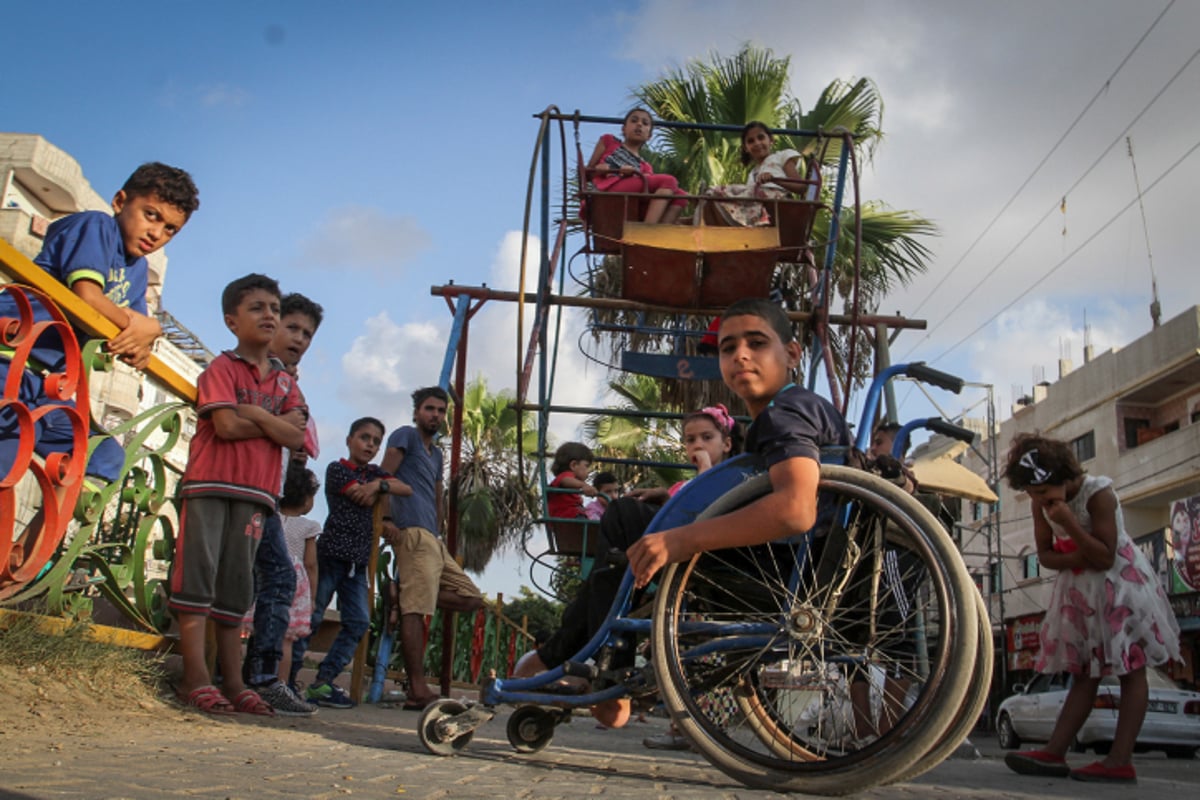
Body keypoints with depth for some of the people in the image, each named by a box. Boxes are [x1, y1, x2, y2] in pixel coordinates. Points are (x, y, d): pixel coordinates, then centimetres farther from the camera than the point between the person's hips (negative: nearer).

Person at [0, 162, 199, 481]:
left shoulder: (138, 269, 19)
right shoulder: (96, 225, -4)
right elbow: (86, 296, -20)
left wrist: (141, 348, -10)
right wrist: (140, 324, -5)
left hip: (41, 386, 9)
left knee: (105, 458, 3)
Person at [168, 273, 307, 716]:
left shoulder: (285, 381, 16)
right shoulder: (222, 368, 2)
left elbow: (297, 437, 1)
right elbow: (226, 425, -15)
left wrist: (253, 413, -9)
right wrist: (276, 424, -4)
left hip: (255, 494, 5)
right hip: (210, 484, -5)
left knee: (237, 587, 7)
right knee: (198, 577, -5)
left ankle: (232, 682, 11)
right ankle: (196, 679, -3)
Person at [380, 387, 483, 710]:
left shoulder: (437, 453, 29)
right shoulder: (405, 436, 4)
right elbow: (384, 478, -9)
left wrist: (439, 532, 18)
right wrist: (385, 520, -19)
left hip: (434, 540, 9)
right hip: (414, 534, -9)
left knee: (471, 597, 5)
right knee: (417, 609, -16)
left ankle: (402, 595, -1)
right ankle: (418, 691, -19)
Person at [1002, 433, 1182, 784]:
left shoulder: (1098, 493, -24)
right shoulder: (1041, 504, -6)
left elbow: (1105, 558, -24)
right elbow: (1045, 555, -2)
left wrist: (1069, 523, -33)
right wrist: (1080, 558, -21)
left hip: (1120, 583, -6)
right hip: (1079, 590, 6)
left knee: (1130, 669, -4)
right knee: (1084, 673, 7)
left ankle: (1120, 761, -8)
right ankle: (1054, 753, 1)